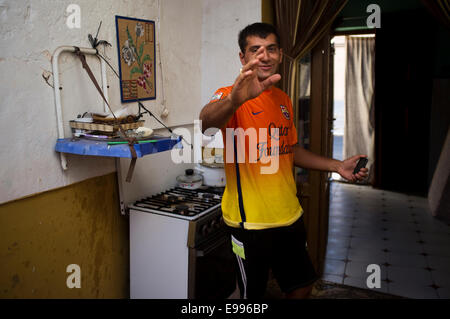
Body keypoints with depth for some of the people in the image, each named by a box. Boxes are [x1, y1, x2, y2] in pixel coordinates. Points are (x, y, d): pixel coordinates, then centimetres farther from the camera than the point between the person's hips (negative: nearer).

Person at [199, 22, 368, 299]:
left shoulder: (284, 100, 9)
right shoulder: (231, 97, -13)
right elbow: (207, 121, -36)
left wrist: (337, 166, 10)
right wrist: (235, 100, -58)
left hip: (290, 215, 7)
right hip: (251, 221, -6)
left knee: (302, 287, 21)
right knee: (254, 294, 12)